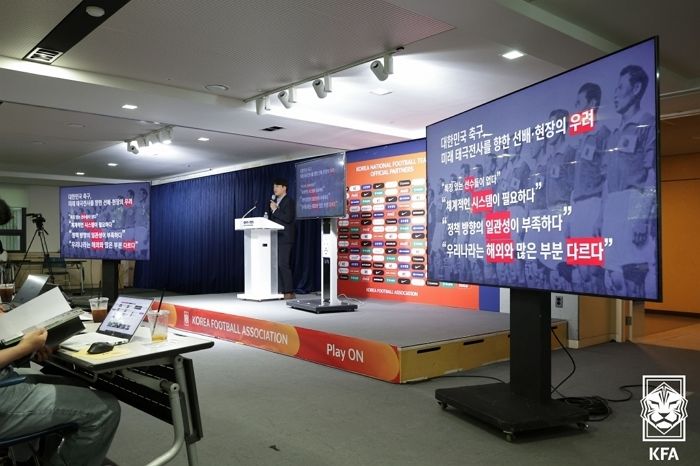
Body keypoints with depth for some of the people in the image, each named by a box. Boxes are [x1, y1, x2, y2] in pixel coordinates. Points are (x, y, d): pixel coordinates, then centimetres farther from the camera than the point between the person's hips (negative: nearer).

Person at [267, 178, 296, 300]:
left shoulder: (289, 201, -5)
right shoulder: (274, 201, 18)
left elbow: (288, 218, -17)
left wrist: (275, 210, -13)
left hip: (284, 237, -7)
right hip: (275, 237, 8)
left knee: (283, 265, -10)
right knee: (277, 265, 5)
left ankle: (289, 292, -5)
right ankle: (280, 290, 9)